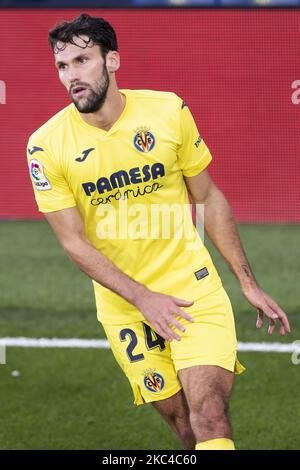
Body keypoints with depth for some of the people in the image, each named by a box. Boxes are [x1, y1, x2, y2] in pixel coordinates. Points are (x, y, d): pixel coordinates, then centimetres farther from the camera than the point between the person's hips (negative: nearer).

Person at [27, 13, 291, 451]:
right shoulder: (47, 145, -9)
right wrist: (143, 299, -15)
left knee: (209, 413, -16)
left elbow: (209, 198, 5)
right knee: (181, 421, 2)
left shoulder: (168, 111, -6)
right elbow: (74, 242, -6)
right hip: (123, 307, 1)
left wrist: (248, 283, 5)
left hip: (194, 289, 0)